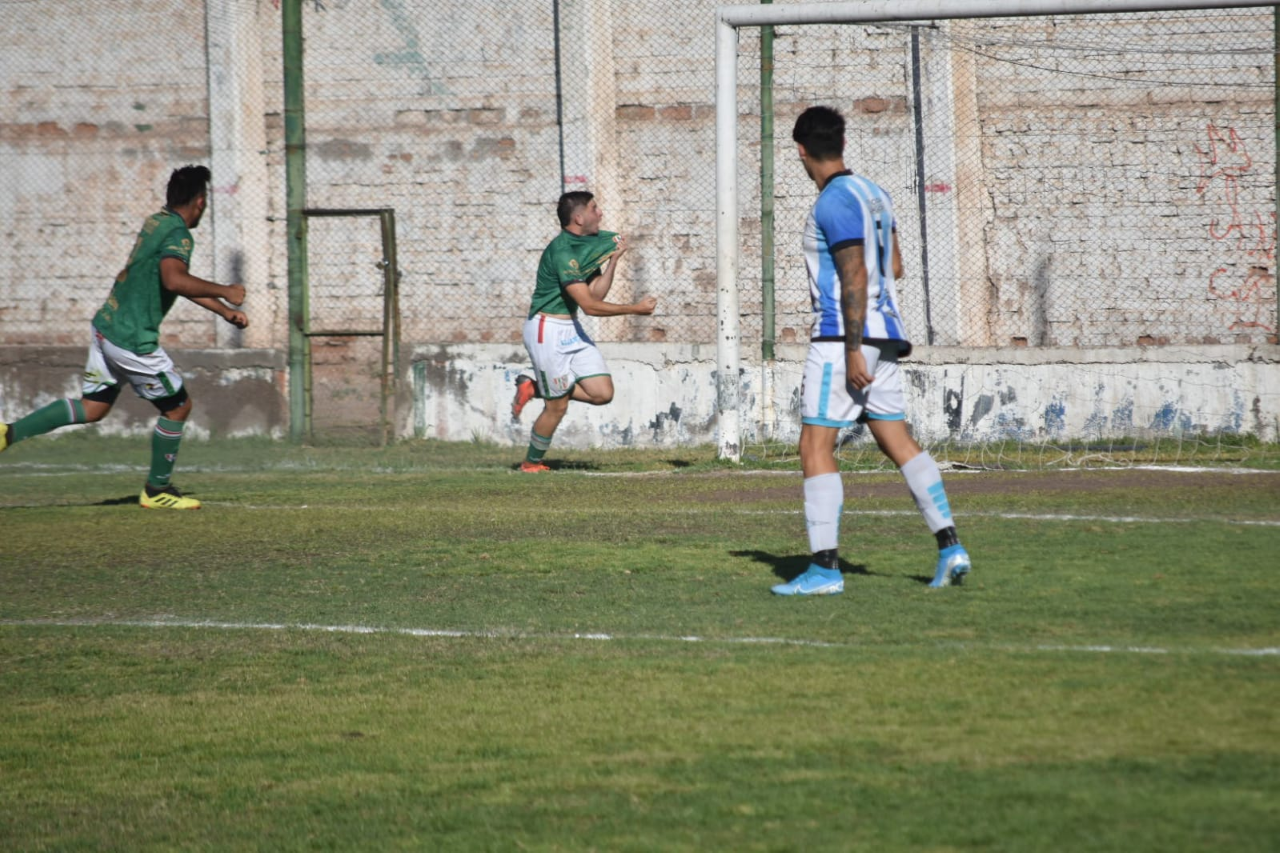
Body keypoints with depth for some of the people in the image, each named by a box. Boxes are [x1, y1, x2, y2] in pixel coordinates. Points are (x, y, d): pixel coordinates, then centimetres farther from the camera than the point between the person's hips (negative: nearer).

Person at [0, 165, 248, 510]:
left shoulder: (156, 223, 14)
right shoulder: (178, 234, -15)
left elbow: (182, 283, 26)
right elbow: (174, 280, -35)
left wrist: (227, 313, 27)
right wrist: (224, 292, -23)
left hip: (105, 325, 9)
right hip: (132, 340, -9)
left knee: (92, 408, 16)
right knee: (178, 406, 8)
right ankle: (157, 490, 16)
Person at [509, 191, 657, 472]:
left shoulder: (593, 243, 8)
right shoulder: (562, 251, -22)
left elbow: (596, 294, 5)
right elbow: (589, 305, -24)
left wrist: (613, 261, -6)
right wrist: (636, 309, -18)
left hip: (572, 329, 9)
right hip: (548, 330, -9)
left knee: (602, 393, -3)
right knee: (557, 406, -2)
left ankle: (534, 388, 13)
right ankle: (531, 464, 19)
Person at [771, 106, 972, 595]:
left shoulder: (834, 203, -14)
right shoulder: (873, 194, 13)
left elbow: (855, 277, -19)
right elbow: (893, 268, 20)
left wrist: (853, 351, -20)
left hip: (844, 338, -9)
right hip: (885, 334, 9)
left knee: (815, 447, -6)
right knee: (898, 442, 10)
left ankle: (824, 568, -9)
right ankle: (950, 547, 2)